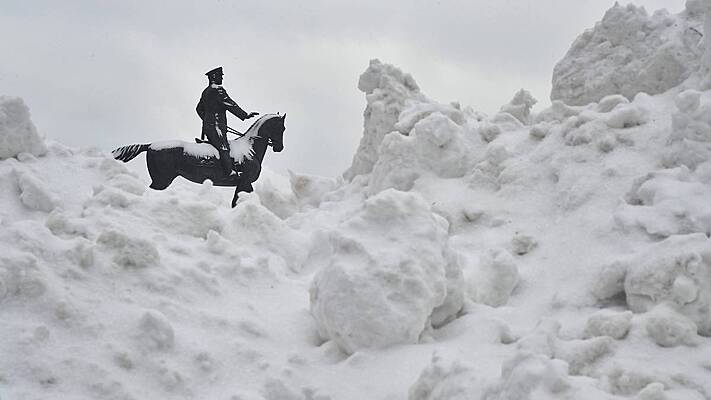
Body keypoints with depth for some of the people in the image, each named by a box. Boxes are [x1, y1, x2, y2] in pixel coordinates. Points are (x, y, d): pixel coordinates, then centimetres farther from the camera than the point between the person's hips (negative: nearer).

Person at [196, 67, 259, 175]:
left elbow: (199, 109, 28)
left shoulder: (206, 92, 18)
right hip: (216, 126, -10)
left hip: (207, 125, 10)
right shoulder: (218, 90, -11)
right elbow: (230, 105, -17)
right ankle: (230, 172, -22)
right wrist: (245, 115, -14)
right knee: (224, 148, -15)